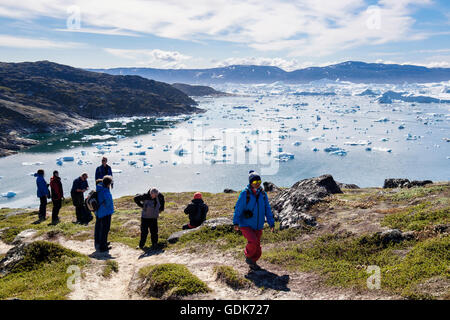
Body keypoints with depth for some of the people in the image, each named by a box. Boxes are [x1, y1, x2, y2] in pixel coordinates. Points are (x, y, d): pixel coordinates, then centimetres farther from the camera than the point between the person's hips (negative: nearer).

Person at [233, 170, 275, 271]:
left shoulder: (263, 194, 3)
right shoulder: (245, 193, -11)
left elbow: (267, 210, 10)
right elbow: (238, 208, -11)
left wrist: (272, 223, 7)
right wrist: (236, 223, -17)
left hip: (258, 226, 5)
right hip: (246, 225, -5)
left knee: (257, 247, 9)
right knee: (253, 241, -22)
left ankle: (252, 262, 32)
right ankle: (248, 256, 7)